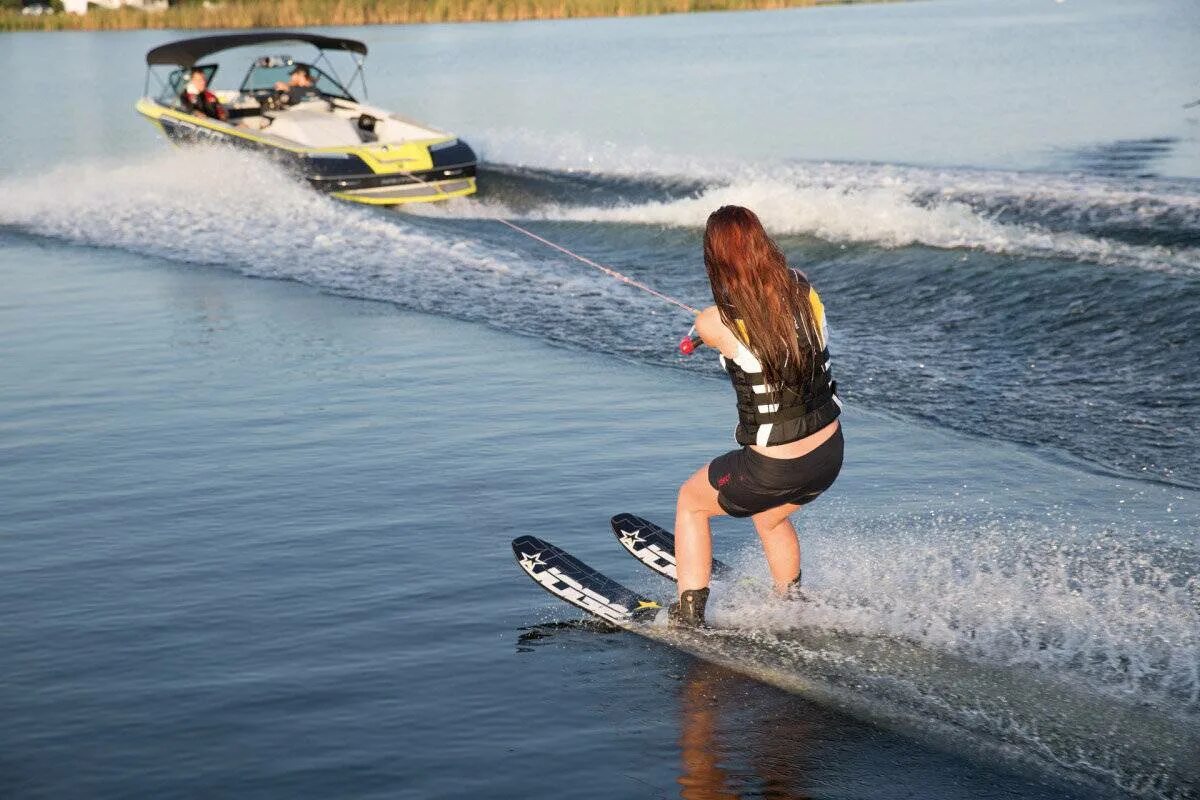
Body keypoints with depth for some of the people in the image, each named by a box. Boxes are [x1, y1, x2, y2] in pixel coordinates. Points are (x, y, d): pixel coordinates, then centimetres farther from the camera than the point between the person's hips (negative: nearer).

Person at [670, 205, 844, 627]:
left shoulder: (716, 323, -19)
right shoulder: (805, 290, -7)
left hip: (773, 469, -5)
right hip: (830, 453, 5)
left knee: (691, 501, 24)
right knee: (770, 518, 36)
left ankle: (688, 618, 28)